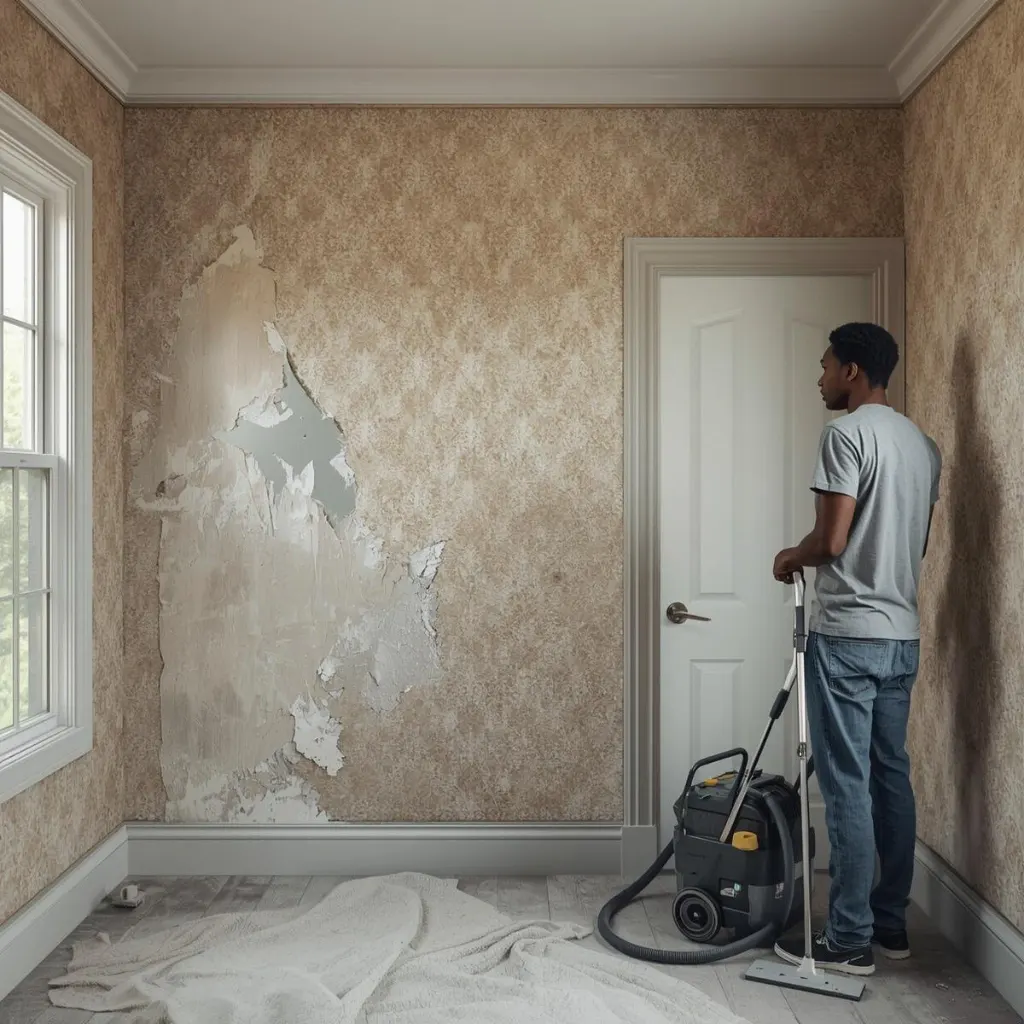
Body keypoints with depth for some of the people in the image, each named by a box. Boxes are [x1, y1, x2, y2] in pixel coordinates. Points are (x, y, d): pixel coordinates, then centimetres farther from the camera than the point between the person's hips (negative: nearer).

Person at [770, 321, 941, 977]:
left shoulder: (848, 432, -12)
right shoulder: (924, 444, 14)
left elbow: (832, 539, -18)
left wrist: (791, 557, 2)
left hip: (847, 634, -9)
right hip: (903, 634, 9)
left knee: (848, 786, -3)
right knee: (891, 777, 14)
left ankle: (850, 940, 5)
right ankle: (891, 923, 23)